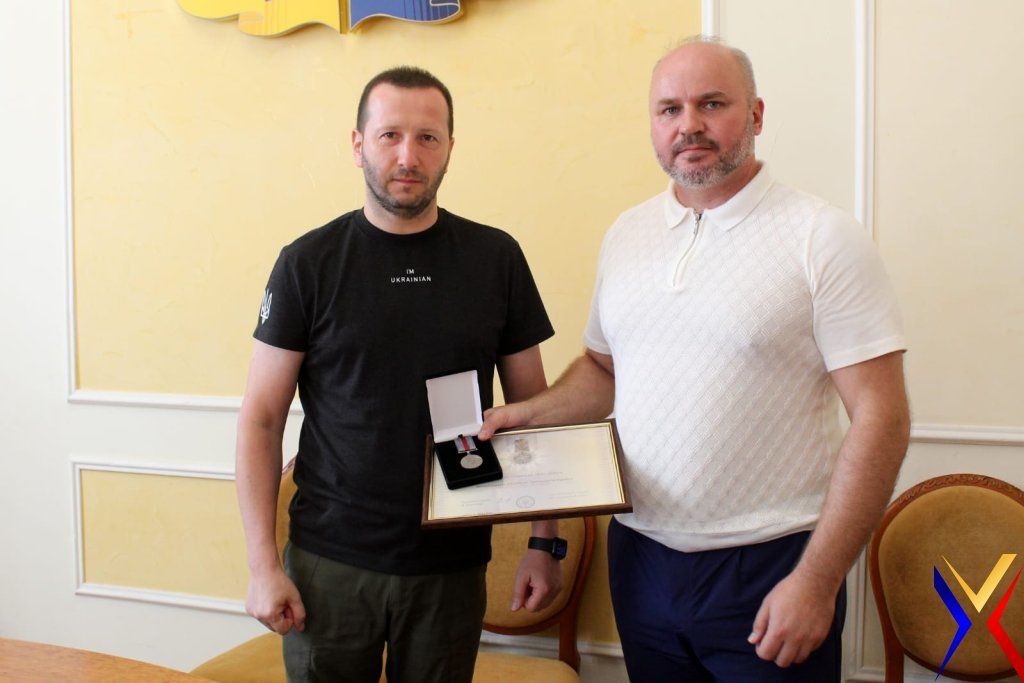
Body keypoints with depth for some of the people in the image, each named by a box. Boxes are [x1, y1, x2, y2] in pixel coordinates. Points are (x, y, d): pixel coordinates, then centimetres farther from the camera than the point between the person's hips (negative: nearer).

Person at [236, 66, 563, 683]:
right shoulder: (309, 262, -3)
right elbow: (262, 419, -2)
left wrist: (546, 542, 1)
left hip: (453, 566, 1)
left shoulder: (495, 258, 0)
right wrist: (264, 564, -7)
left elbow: (533, 409, 5)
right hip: (328, 563, -1)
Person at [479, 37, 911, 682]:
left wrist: (816, 582, -16)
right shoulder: (626, 235, 7)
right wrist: (528, 412, 0)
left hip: (768, 569, -4)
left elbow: (881, 418, -13)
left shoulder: (822, 236, -10)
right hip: (640, 556, 5)